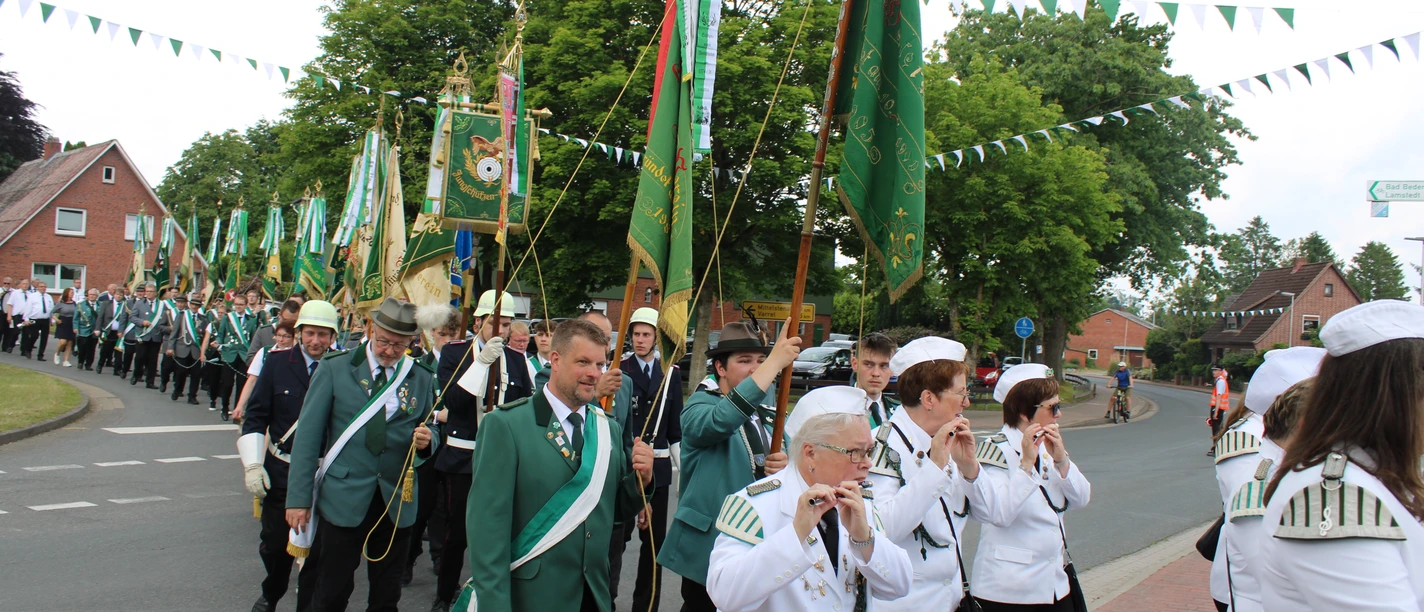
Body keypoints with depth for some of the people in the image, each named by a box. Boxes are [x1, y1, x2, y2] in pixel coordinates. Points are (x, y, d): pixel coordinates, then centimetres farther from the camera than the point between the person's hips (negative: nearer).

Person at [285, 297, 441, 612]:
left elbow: (432, 430, 14)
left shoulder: (422, 378, 4)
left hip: (398, 502, 2)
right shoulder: (335, 368, -2)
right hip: (342, 499, -2)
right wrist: (298, 498, -7)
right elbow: (308, 435, -3)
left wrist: (427, 439, -12)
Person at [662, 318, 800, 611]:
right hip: (708, 546, -6)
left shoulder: (768, 414, 12)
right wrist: (775, 362, -34)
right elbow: (719, 420, -33)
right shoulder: (700, 405, -8)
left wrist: (786, 467, -14)